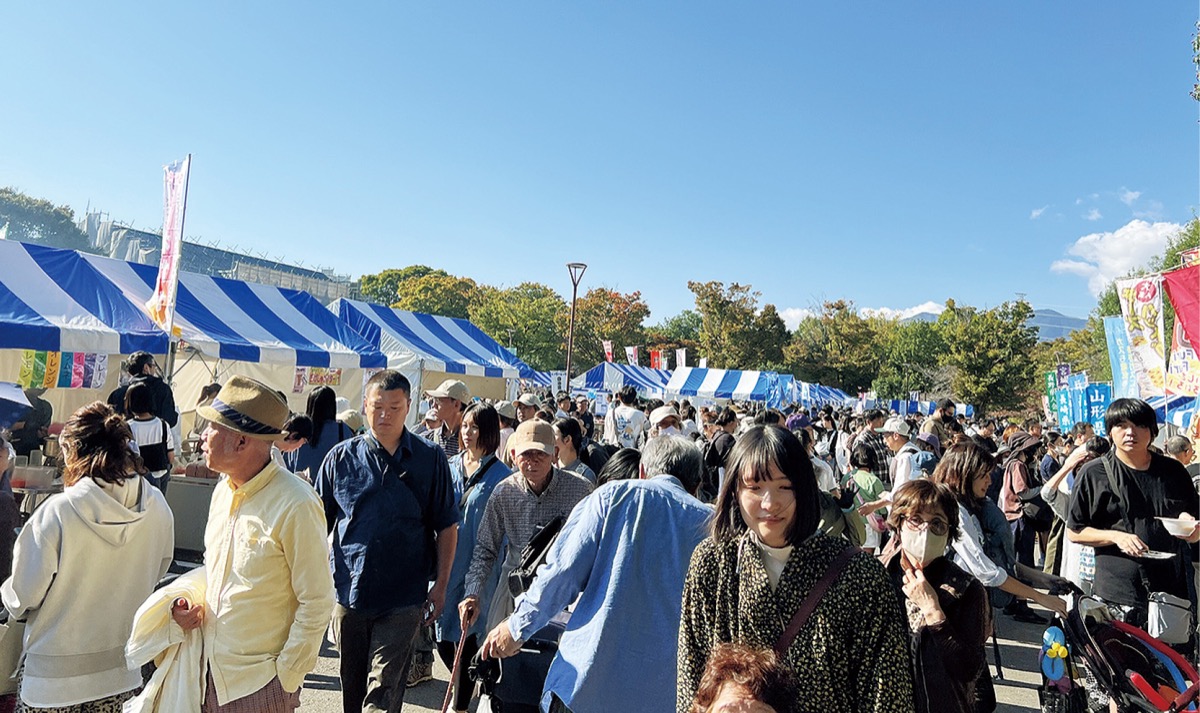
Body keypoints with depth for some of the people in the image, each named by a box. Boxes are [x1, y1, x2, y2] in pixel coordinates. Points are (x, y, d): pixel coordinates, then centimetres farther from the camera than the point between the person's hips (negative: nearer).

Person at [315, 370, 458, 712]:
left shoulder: (431, 458, -4)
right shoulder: (341, 457, 0)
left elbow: (446, 526, 1)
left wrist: (441, 586, -1)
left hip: (404, 597, -2)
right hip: (348, 591, 3)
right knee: (351, 685, 18)